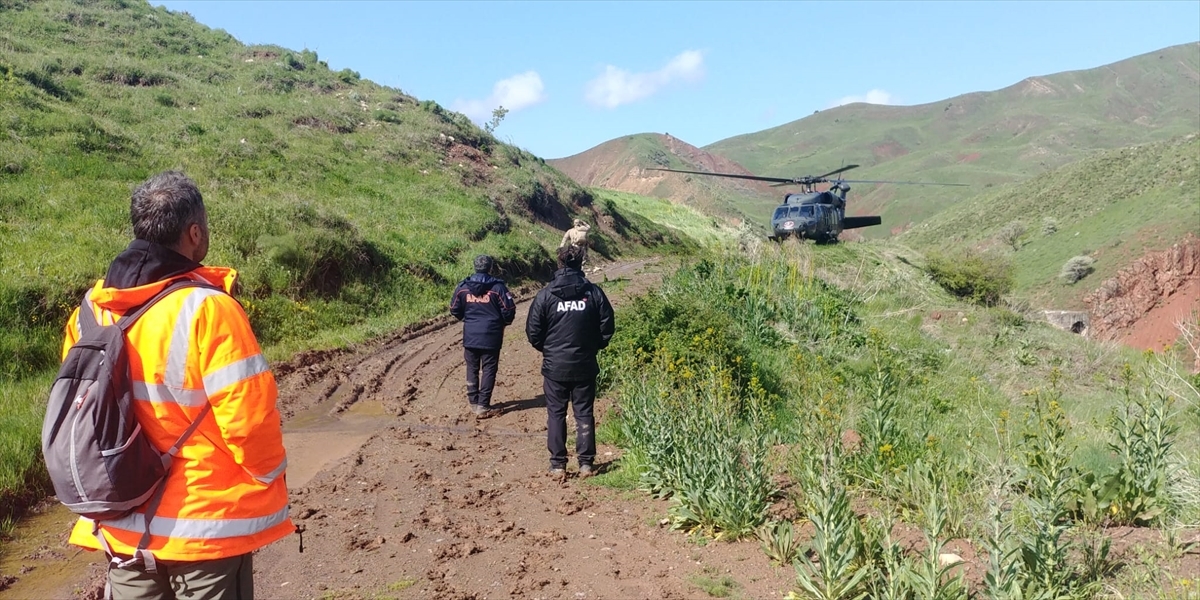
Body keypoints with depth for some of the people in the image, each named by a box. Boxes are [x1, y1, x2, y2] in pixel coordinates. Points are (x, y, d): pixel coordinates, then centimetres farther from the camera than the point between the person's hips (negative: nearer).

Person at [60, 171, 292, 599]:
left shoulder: (93, 309, -1)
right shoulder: (206, 310, -21)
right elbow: (249, 419, -21)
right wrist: (269, 478, -4)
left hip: (122, 525, 6)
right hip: (208, 523, -5)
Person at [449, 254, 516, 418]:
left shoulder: (463, 287, 1)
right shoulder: (497, 287, -10)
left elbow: (454, 309, 7)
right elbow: (509, 309, -10)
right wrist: (505, 322, 11)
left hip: (470, 336, 4)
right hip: (491, 336, -3)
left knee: (472, 369, 16)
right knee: (488, 370, 4)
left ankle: (473, 402, 22)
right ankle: (483, 406, 3)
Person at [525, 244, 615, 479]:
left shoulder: (546, 294, -8)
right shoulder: (594, 292, -5)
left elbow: (533, 332, -4)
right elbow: (607, 327, -1)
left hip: (554, 366, -1)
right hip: (585, 365, 1)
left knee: (556, 413, 9)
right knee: (584, 413, 10)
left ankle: (558, 465, 11)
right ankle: (586, 463, 12)